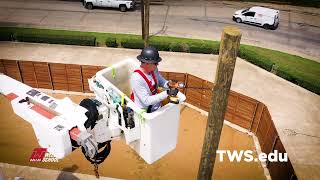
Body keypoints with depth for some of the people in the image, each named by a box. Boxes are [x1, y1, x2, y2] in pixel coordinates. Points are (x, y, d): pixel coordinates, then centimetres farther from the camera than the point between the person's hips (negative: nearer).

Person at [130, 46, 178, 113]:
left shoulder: (154, 69, -7)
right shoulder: (137, 78, -28)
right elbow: (146, 101, -29)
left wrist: (168, 84, -14)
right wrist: (167, 93, -33)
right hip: (144, 111, -6)